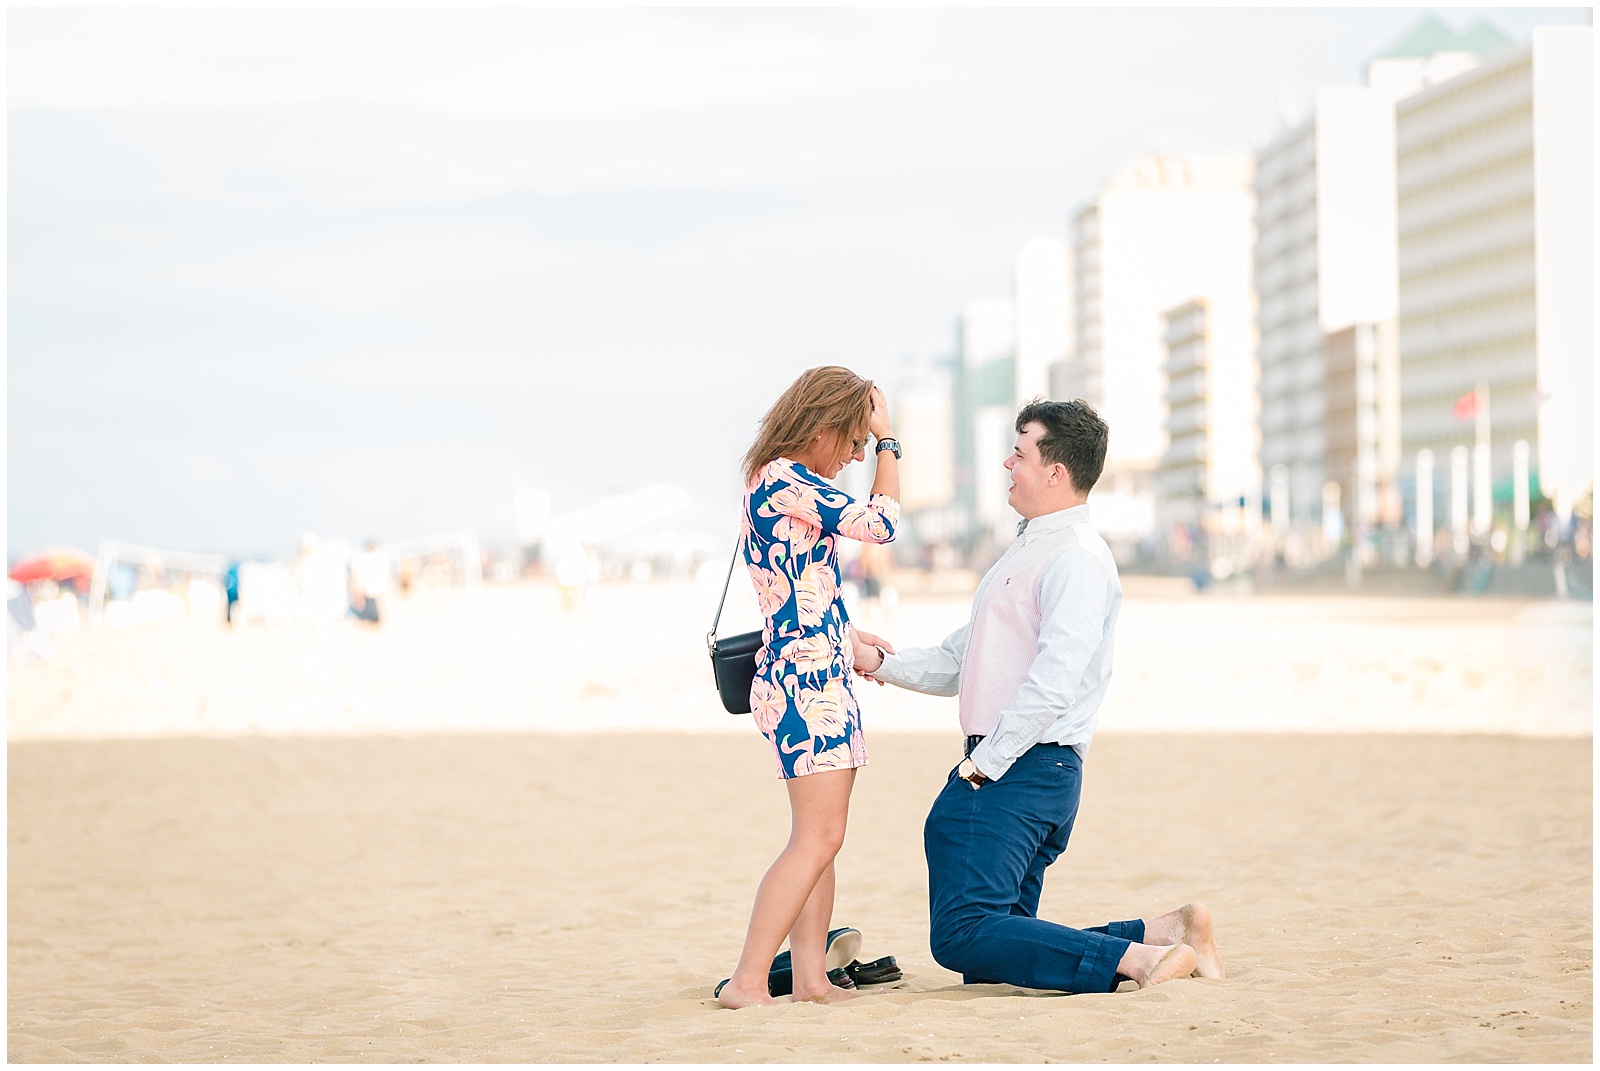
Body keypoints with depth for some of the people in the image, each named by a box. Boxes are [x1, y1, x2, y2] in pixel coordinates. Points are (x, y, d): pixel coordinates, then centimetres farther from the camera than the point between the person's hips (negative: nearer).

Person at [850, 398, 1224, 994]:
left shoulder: (1076, 558, -11)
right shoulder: (1028, 551, 23)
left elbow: (1056, 678, -23)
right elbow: (961, 659, 28)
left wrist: (986, 760, -19)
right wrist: (883, 662, 18)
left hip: (1025, 768, -11)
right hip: (1005, 771, 11)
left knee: (963, 936, -20)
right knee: (989, 963, 8)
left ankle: (1134, 959, -19)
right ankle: (1161, 935, 7)